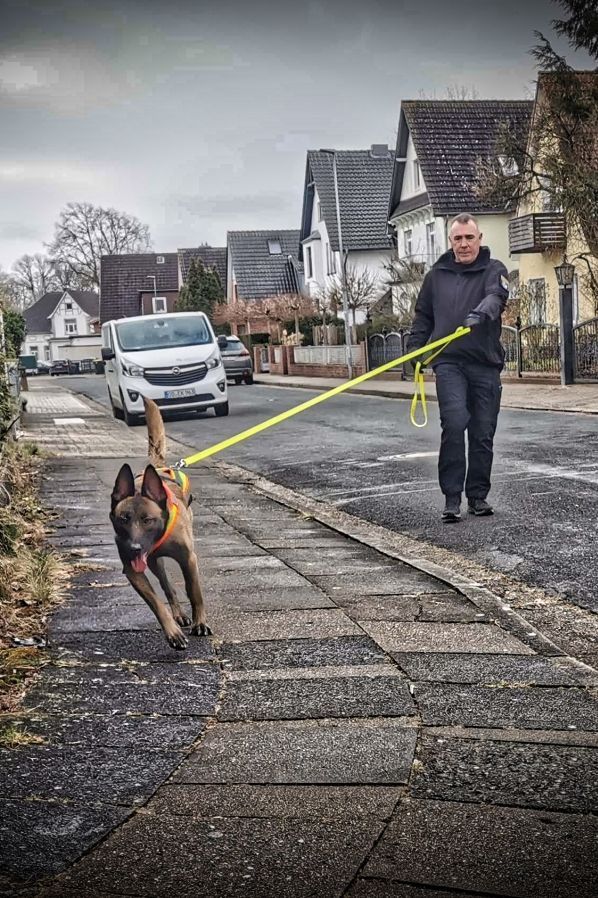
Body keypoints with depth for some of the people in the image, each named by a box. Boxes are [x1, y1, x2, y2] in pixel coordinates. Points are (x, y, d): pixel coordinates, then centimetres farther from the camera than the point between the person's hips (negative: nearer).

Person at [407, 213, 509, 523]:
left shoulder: (494, 270, 5)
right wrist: (414, 349, 10)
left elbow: (496, 296, -17)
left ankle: (478, 495, 19)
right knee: (454, 423, -17)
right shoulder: (437, 274, 13)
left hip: (486, 363, 0)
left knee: (483, 433, 4)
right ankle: (452, 498, -11)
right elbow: (423, 315, 21)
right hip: (448, 361, 0)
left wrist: (482, 311, -38)